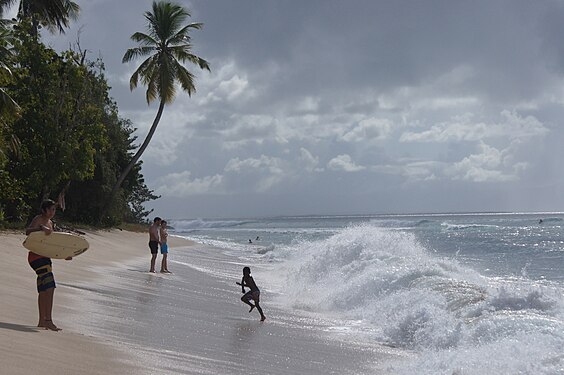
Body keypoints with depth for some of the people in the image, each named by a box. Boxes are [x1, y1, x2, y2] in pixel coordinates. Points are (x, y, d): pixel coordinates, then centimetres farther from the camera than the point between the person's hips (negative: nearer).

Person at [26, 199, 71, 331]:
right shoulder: (38, 219, -7)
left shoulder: (50, 223, 19)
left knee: (43, 290, 13)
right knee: (49, 287, -19)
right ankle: (48, 320, -22)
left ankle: (42, 321, 19)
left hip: (45, 257, 10)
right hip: (36, 256, -10)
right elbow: (27, 231, -26)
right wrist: (41, 228, -41)